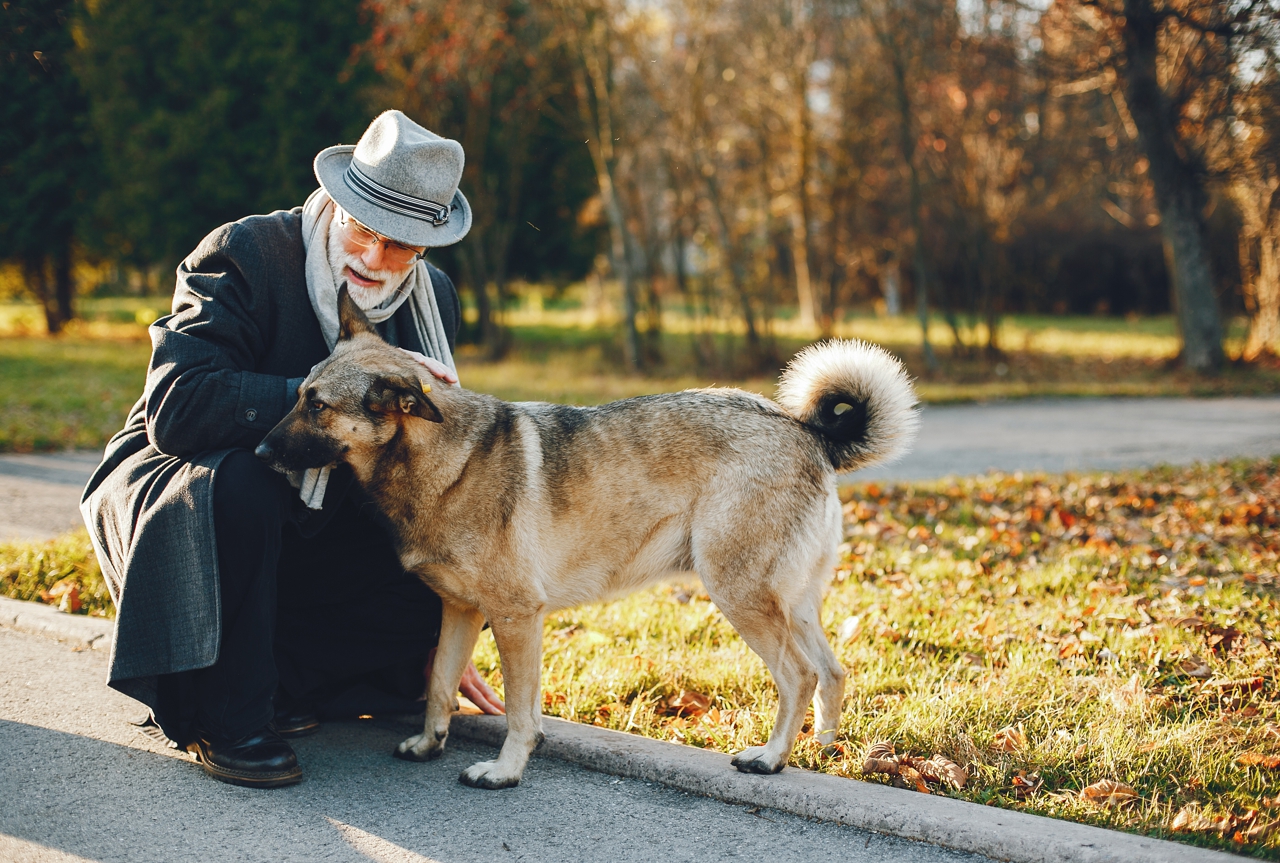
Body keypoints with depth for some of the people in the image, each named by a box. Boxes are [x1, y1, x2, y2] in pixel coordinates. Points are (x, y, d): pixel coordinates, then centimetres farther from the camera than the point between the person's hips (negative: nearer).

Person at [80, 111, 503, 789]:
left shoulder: (433, 302, -3)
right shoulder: (246, 255, -20)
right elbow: (176, 407, -34)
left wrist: (443, 640, 0)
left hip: (308, 531, 5)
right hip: (169, 488, -5)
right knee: (238, 480, -38)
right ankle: (227, 720, -22)